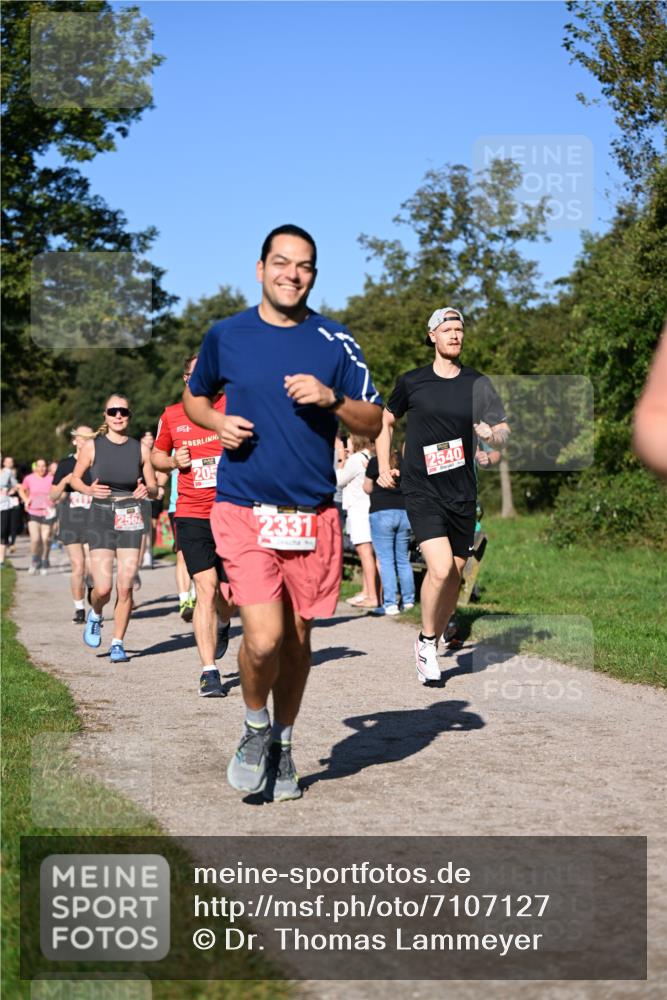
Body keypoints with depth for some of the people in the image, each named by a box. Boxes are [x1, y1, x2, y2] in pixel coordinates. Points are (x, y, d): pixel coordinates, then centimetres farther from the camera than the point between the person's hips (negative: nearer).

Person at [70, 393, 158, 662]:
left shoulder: (140, 449, 2)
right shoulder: (92, 447, -1)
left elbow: (154, 488, 10)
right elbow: (74, 478, 10)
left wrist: (146, 490, -13)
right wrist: (88, 490, -11)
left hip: (130, 520, 1)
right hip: (101, 518, -1)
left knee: (125, 587, -4)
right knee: (103, 588, -9)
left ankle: (118, 643, 12)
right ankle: (95, 615, 26)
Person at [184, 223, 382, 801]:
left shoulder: (335, 343, 3)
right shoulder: (226, 336, 4)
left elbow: (374, 423, 5)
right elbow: (194, 396, 21)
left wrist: (332, 398, -14)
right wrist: (218, 422, -1)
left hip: (313, 514, 2)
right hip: (243, 509, -1)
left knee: (297, 638, 11)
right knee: (264, 638, -15)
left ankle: (282, 744, 32)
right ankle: (255, 728, 14)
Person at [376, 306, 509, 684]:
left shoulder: (478, 383, 5)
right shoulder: (411, 382, 3)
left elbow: (504, 433, 3)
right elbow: (386, 420, 19)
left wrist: (494, 433, -20)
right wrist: (384, 466, 10)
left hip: (463, 494, 3)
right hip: (422, 492, -3)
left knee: (455, 576, 7)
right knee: (440, 569, -19)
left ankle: (433, 643, 26)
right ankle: (426, 640, 3)